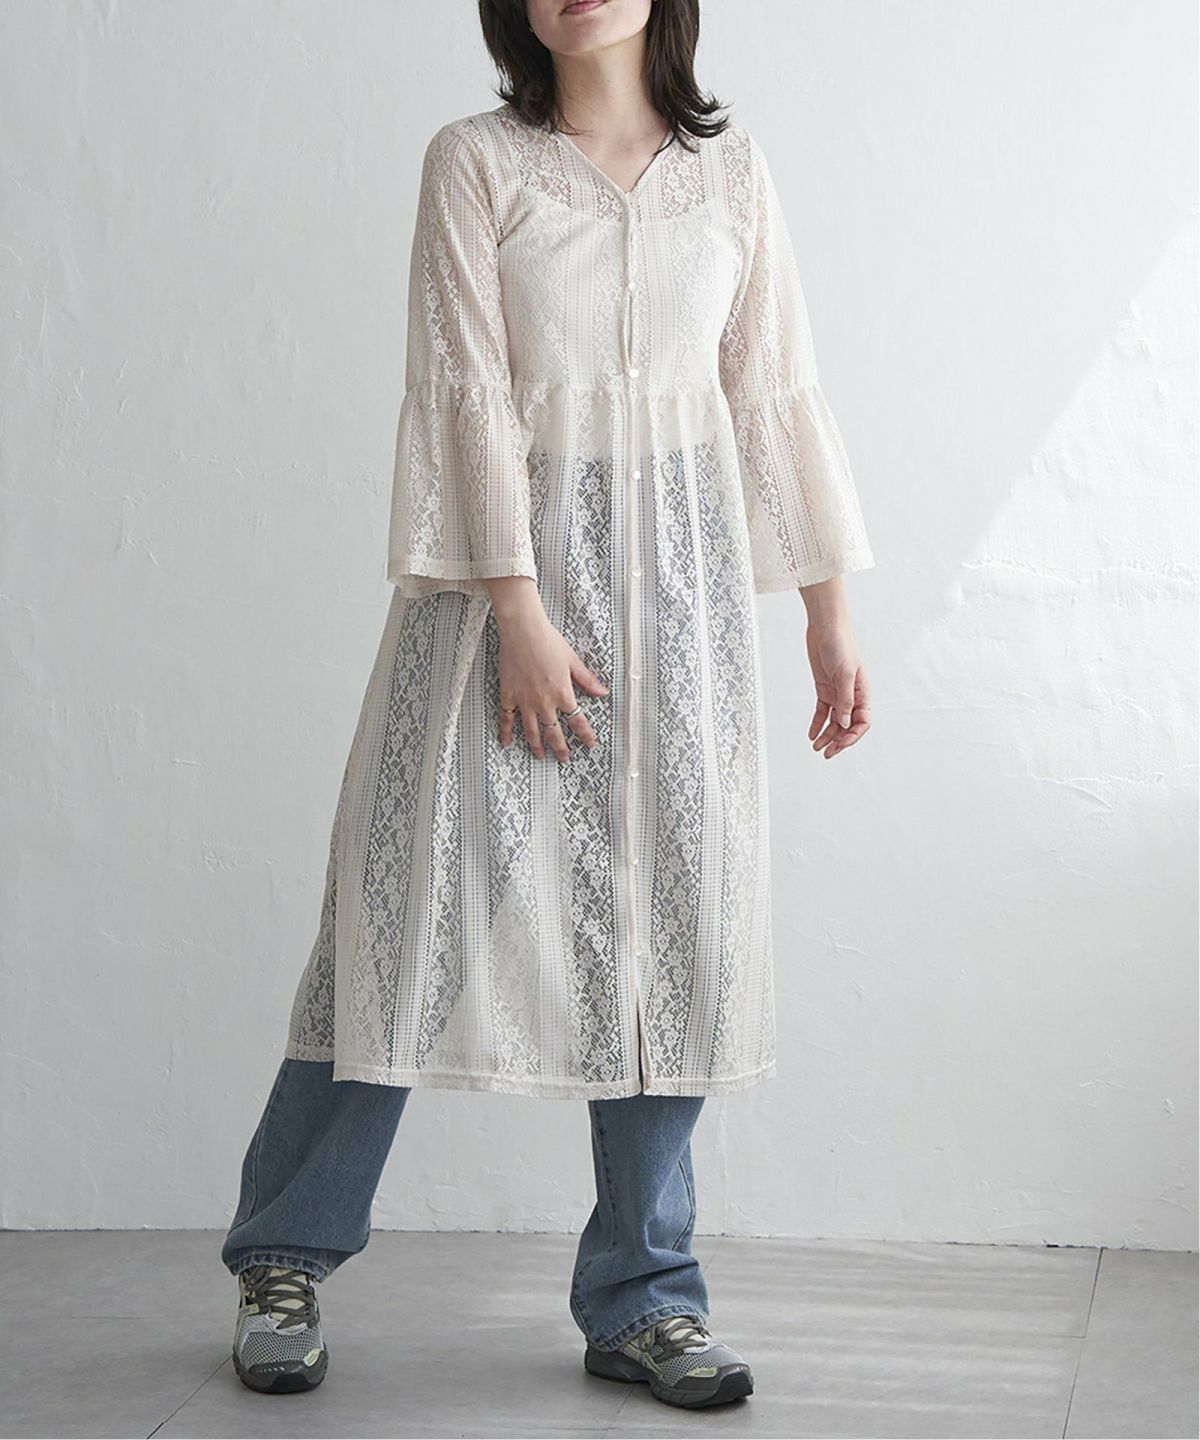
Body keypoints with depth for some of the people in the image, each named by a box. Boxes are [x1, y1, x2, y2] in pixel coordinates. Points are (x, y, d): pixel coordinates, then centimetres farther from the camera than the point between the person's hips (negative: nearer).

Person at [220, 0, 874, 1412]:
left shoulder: (731, 168, 11)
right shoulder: (475, 160, 2)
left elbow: (777, 390, 11)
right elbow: (468, 388, -6)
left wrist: (828, 609, 9)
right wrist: (520, 611, -15)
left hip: (683, 568, 3)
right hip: (507, 557, -3)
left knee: (677, 917, 1)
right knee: (424, 887, -2)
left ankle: (641, 1297, 13)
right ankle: (284, 1259, 14)